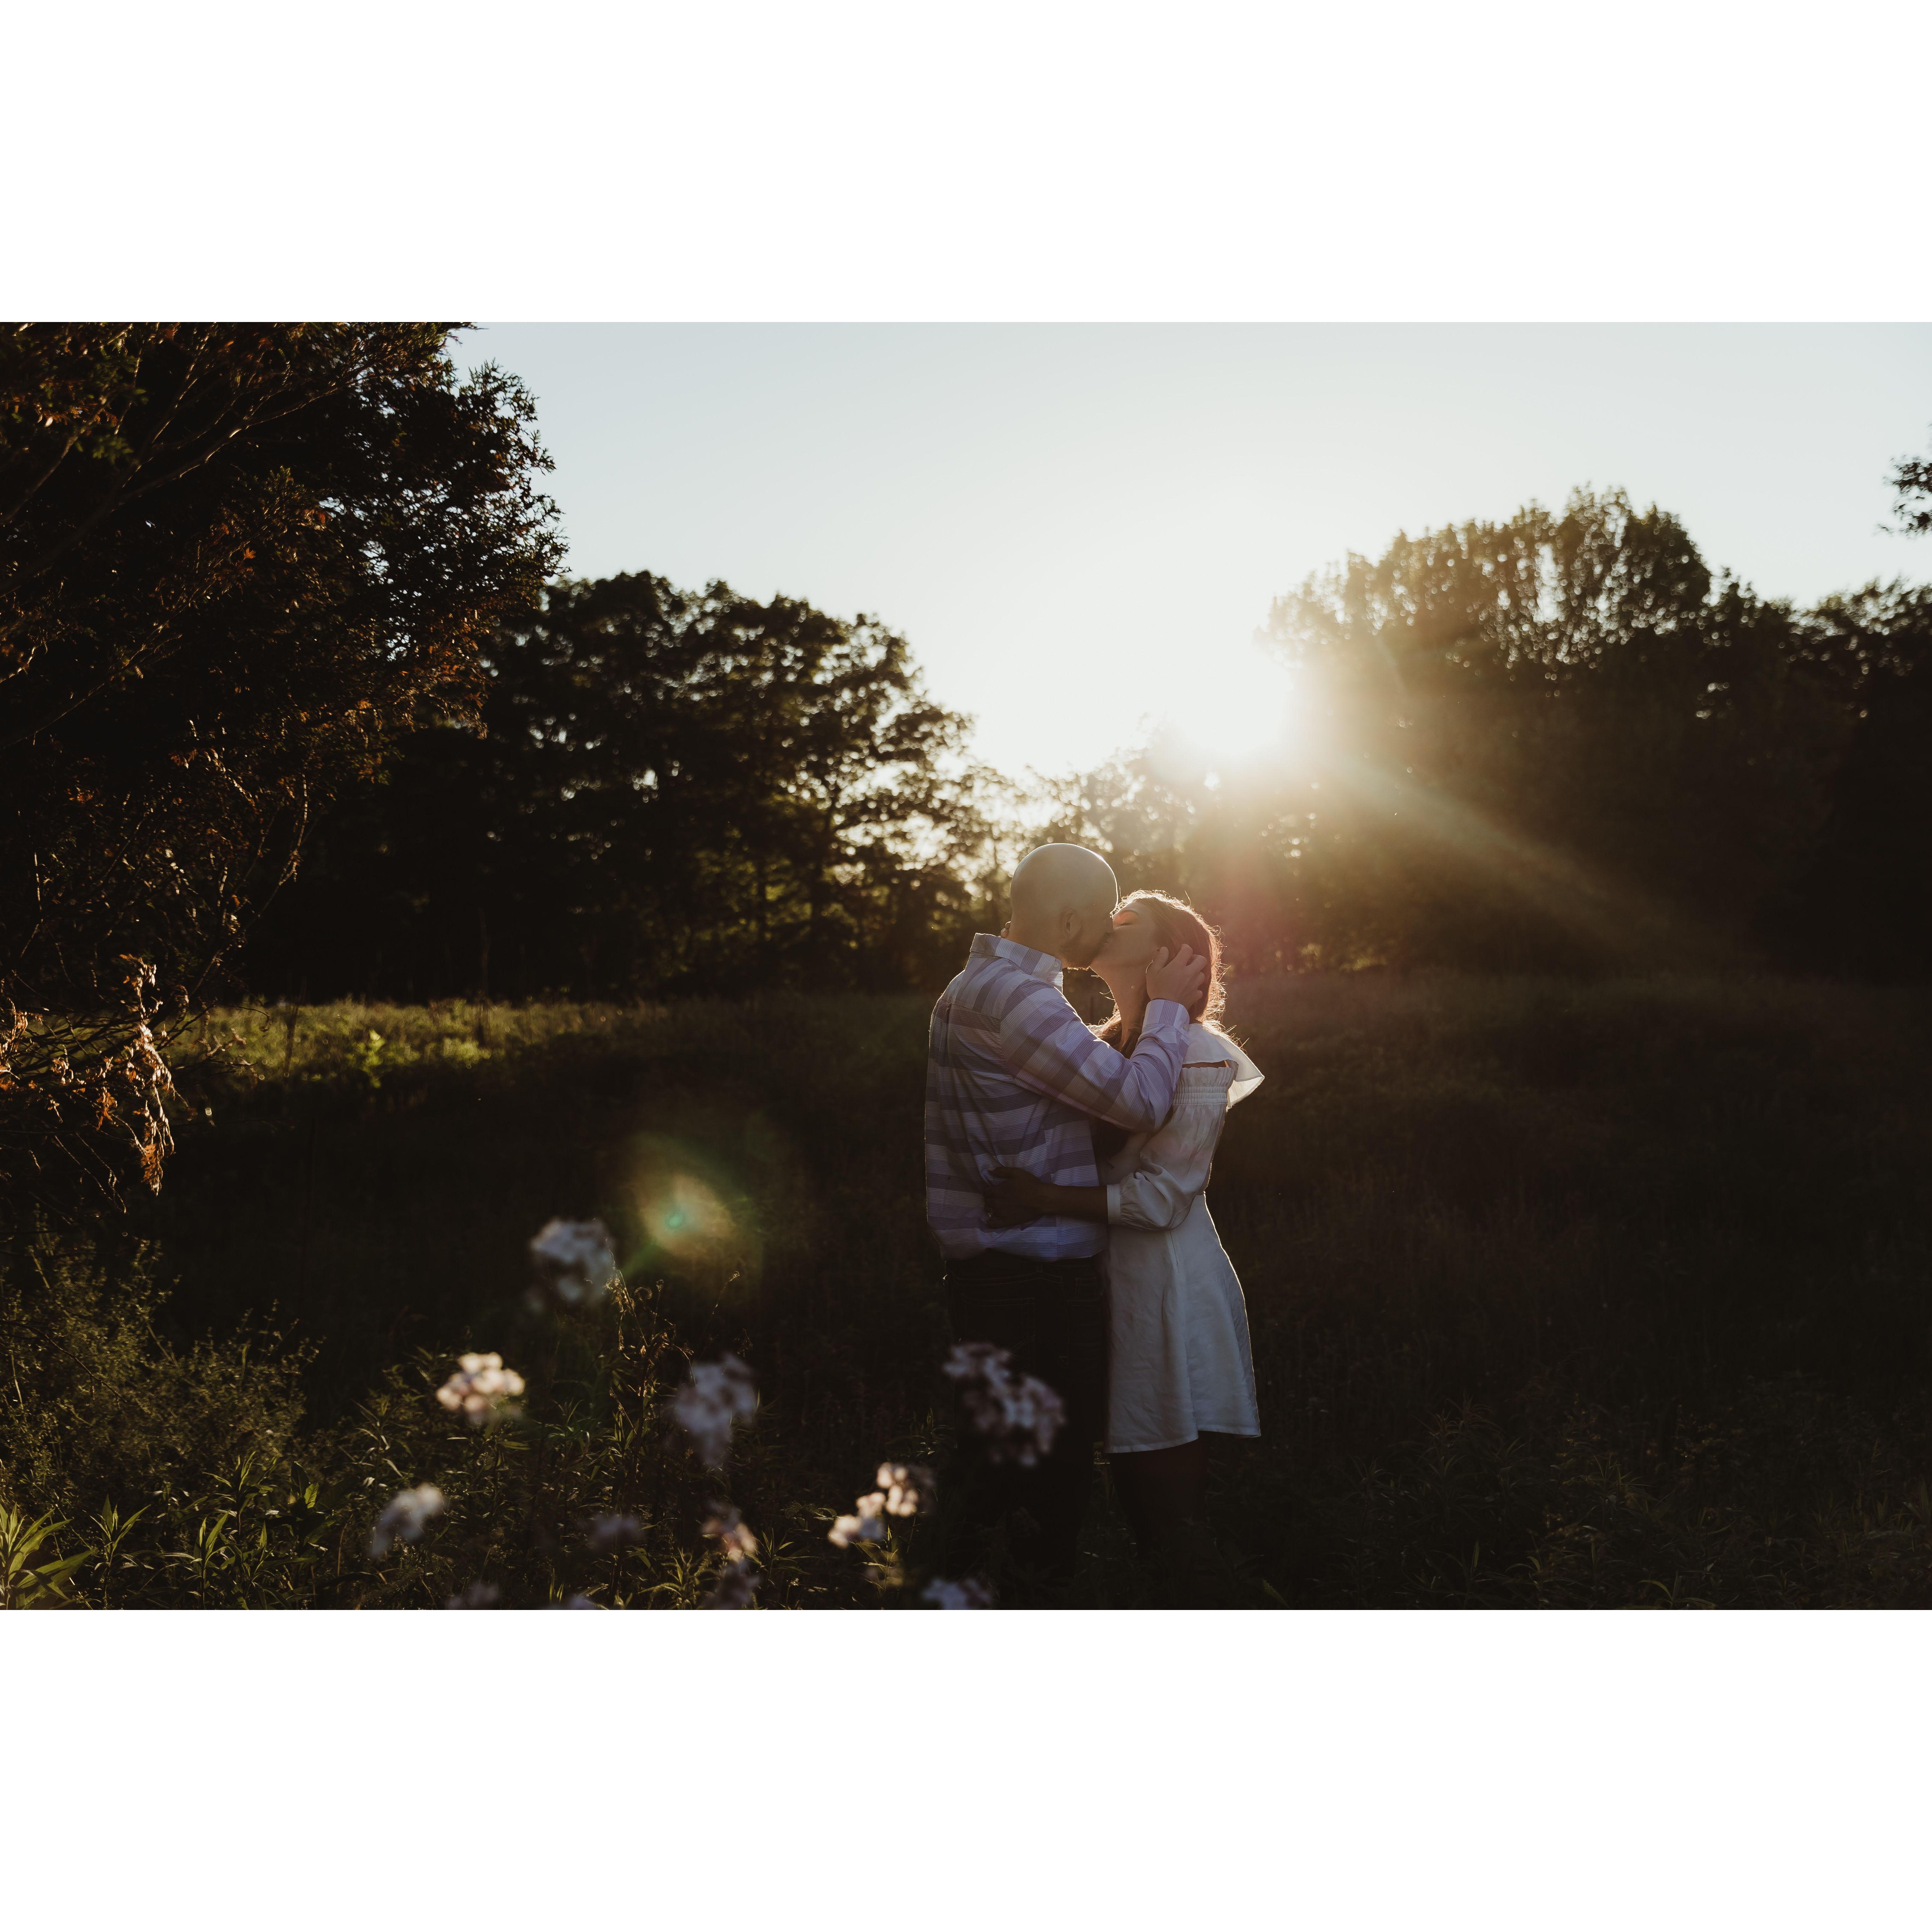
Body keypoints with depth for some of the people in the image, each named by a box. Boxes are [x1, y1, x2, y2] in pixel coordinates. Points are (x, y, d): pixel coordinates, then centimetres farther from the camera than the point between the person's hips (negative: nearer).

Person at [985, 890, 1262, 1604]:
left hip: (1170, 1295, -8)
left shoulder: (1195, 1055, -12)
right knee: (1134, 1492, 16)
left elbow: (1162, 1195, -18)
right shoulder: (1107, 1046, 13)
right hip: (1119, 1285, 8)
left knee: (1173, 1511, -3)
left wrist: (1047, 1201, -25)